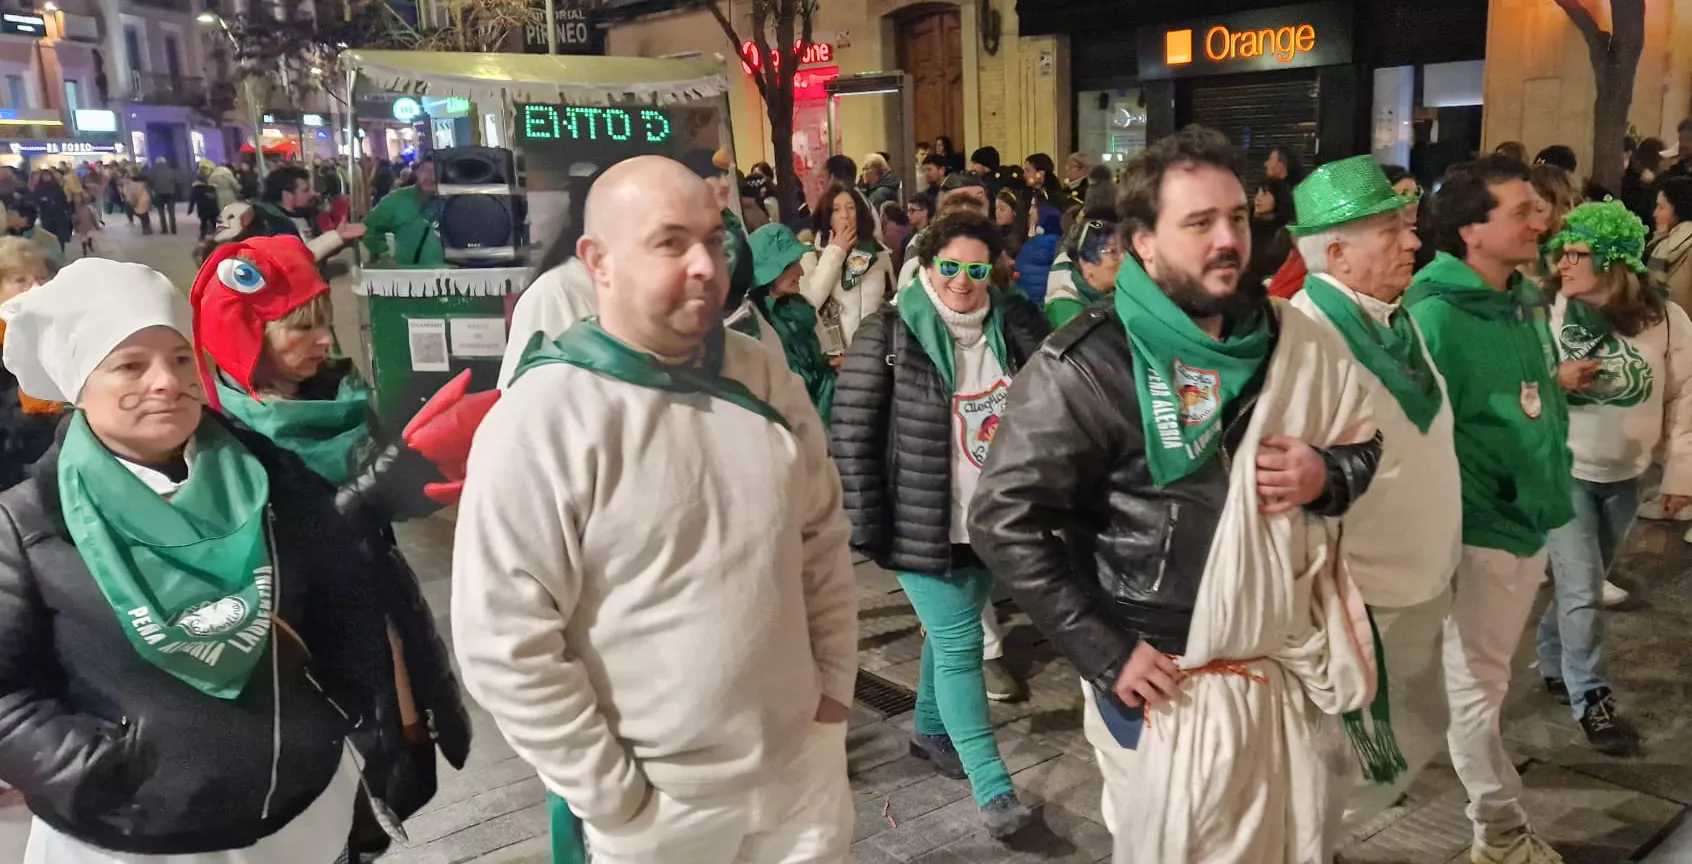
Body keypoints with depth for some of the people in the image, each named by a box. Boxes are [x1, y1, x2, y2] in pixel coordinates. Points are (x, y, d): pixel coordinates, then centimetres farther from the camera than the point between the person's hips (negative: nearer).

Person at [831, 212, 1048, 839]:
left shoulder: (1014, 326, 1)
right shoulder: (889, 334, -13)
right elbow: (852, 433, -12)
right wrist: (866, 524, -14)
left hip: (994, 519, 5)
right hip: (923, 523, -5)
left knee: (950, 632, 20)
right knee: (960, 643, -3)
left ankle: (930, 729, 43)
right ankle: (992, 787, 7)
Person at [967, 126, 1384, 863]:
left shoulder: (1290, 341, 2)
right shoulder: (1088, 365, -16)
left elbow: (1364, 443, 15)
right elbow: (1004, 520, -17)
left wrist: (1327, 475, -9)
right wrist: (1103, 655, -18)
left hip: (1295, 668, 6)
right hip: (1171, 683, -5)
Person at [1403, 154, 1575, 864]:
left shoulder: (1525, 302, 6)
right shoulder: (1436, 317, -22)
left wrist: (1552, 486, 16)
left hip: (1531, 518, 9)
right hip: (1484, 527, -8)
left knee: (1487, 678, 24)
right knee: (1477, 686, 7)